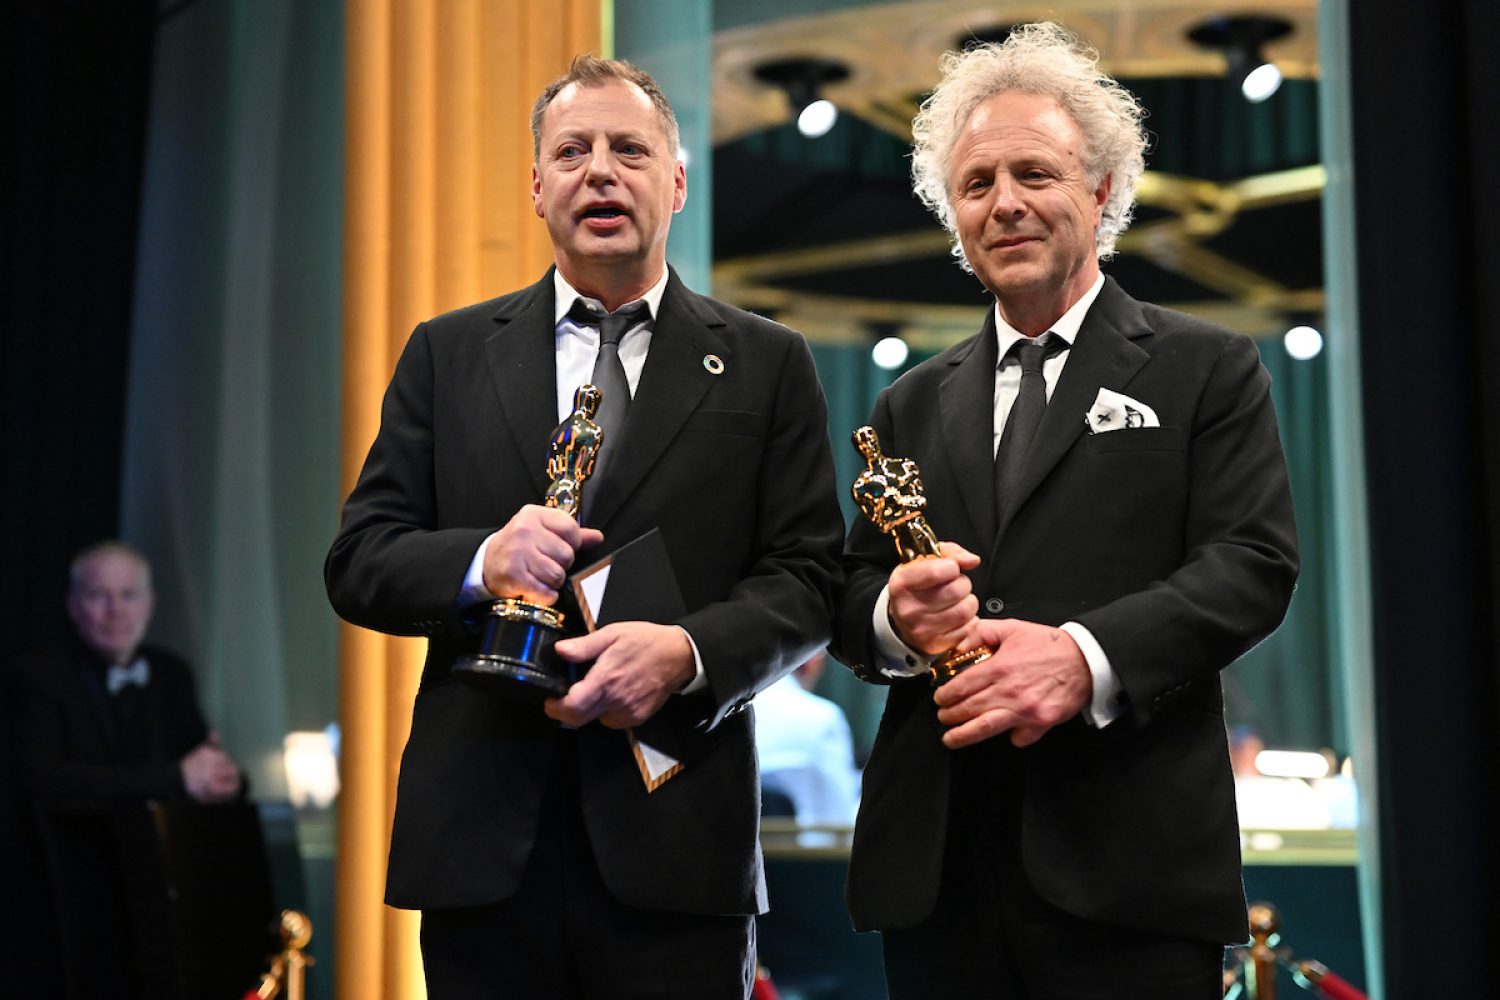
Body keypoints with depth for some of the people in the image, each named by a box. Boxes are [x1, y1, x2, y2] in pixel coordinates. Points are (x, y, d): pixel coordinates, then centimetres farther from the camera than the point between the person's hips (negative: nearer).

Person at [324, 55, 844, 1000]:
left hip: (675, 834, -1)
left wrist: (686, 653, -16)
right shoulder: (447, 353, 11)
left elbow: (805, 577, 2)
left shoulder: (766, 364, 8)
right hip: (481, 834, 1)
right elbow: (358, 563, 7)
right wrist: (480, 562, -12)